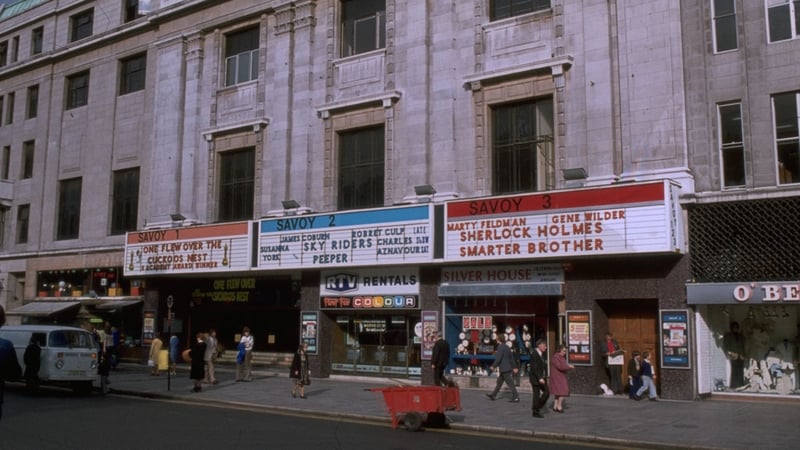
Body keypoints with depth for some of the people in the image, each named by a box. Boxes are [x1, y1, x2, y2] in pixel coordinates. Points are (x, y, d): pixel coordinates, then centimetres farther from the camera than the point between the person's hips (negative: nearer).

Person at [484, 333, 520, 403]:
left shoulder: (500, 347, -15)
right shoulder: (506, 347, 13)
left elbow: (498, 358, -20)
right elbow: (511, 357, 18)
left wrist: (493, 366, -8)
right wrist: (514, 367, 22)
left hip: (504, 369, -10)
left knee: (510, 383, -6)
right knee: (499, 382, 17)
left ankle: (516, 398, -4)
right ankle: (493, 395, 25)